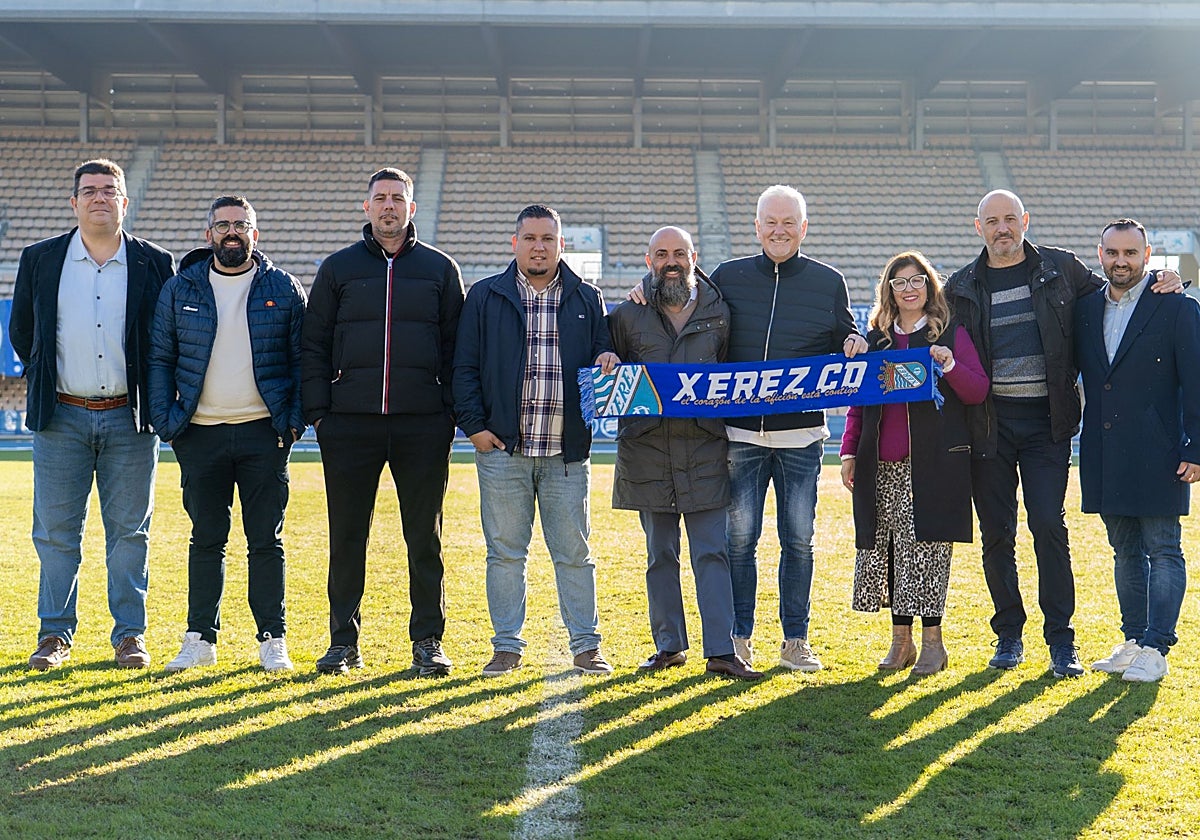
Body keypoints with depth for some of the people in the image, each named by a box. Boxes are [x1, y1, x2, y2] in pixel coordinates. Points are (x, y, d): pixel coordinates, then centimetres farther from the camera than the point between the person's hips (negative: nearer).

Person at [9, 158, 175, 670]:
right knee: (55, 531, 4)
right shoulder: (39, 260, 6)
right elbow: (20, 331, 16)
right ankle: (55, 634, 15)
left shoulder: (156, 264, 3)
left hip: (130, 419, -1)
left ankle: (130, 635, 13)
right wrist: (43, 383, 12)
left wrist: (153, 398, 6)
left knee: (129, 532, 5)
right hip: (61, 417, 1)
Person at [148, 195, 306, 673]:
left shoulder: (283, 289, 4)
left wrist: (296, 418, -5)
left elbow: (302, 359, 5)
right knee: (206, 539, 7)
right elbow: (159, 357, 8)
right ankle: (200, 639, 16)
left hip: (265, 434, -1)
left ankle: (272, 641, 11)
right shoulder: (180, 288, 7)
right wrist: (165, 420, -2)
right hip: (201, 435, 1)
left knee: (266, 540, 3)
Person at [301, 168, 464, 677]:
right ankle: (343, 641, 16)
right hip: (351, 424, 1)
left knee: (424, 535, 5)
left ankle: (428, 640, 14)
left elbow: (456, 347, 8)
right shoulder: (338, 268, 10)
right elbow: (313, 345, 9)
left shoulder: (440, 269, 9)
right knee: (347, 535, 5)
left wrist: (451, 412, -1)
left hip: (423, 424, 0)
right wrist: (318, 412, -1)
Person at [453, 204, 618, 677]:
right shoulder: (485, 297, 8)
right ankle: (507, 647, 14)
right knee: (505, 551, 5)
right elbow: (465, 367, 5)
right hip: (502, 448, -1)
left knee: (574, 552, 5)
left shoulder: (587, 300, 12)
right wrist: (474, 424, -5)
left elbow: (606, 352, 16)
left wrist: (608, 360, -8)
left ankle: (586, 646, 14)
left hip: (567, 452, 1)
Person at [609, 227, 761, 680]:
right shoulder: (627, 315, 8)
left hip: (704, 448, -1)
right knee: (660, 554, 8)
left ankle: (721, 650, -1)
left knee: (712, 553, -3)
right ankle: (668, 646, 18)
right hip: (647, 448, 1)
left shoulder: (718, 312, 8)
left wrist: (723, 411, 0)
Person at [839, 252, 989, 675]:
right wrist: (849, 452, 9)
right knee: (886, 547, 4)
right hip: (882, 465, 4)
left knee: (926, 545, -4)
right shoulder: (875, 340, 15)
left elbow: (978, 392, -1)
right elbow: (857, 401, 17)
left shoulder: (951, 335, 5)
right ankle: (901, 640, 14)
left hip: (933, 461, -4)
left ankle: (932, 641, 7)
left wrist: (949, 364, -18)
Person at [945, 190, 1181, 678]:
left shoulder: (1061, 269, 7)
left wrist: (1160, 287, 3)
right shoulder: (962, 288, 8)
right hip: (990, 423, 2)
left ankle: (1061, 641, 2)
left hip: (1047, 419, -1)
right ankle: (1008, 635, 19)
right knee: (996, 532, 6)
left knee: (1049, 526, -7)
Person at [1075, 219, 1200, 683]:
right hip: (1105, 458, 5)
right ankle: (1133, 641, 21)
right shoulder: (1085, 309, 11)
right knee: (1126, 552, 13)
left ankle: (1154, 649, 3)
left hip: (1156, 454, -5)